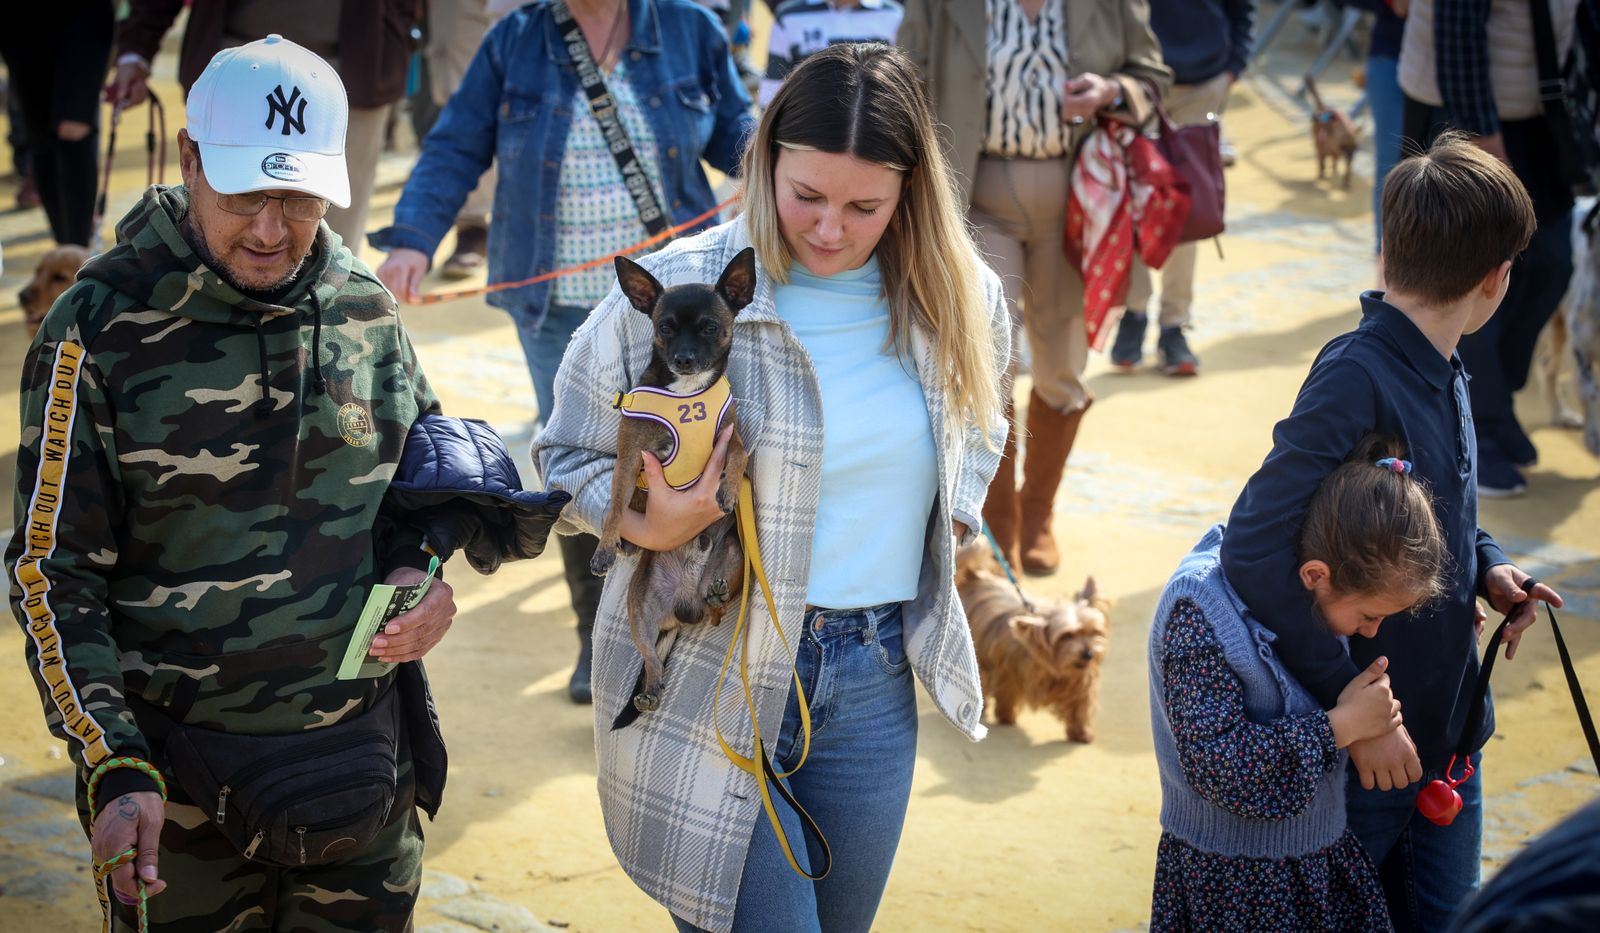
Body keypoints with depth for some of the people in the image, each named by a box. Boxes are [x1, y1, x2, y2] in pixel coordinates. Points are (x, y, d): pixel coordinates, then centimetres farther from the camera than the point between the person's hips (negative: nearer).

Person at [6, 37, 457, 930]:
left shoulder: (366, 307, 1)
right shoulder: (102, 329, -11)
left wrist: (421, 566, -4)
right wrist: (114, 771, -18)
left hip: (364, 755, 4)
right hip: (185, 777, -4)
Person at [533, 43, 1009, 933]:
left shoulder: (959, 298, 0)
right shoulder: (675, 290, -12)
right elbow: (569, 455, -1)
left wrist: (952, 517, 7)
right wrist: (644, 522, -19)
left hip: (874, 684, 4)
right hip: (709, 678, -4)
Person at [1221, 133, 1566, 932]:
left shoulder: (1443, 374, 3)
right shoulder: (1358, 379, -25)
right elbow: (1256, 552, -31)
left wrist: (1487, 567, 0)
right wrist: (1353, 708, -29)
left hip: (1448, 737, 8)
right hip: (1365, 758, -7)